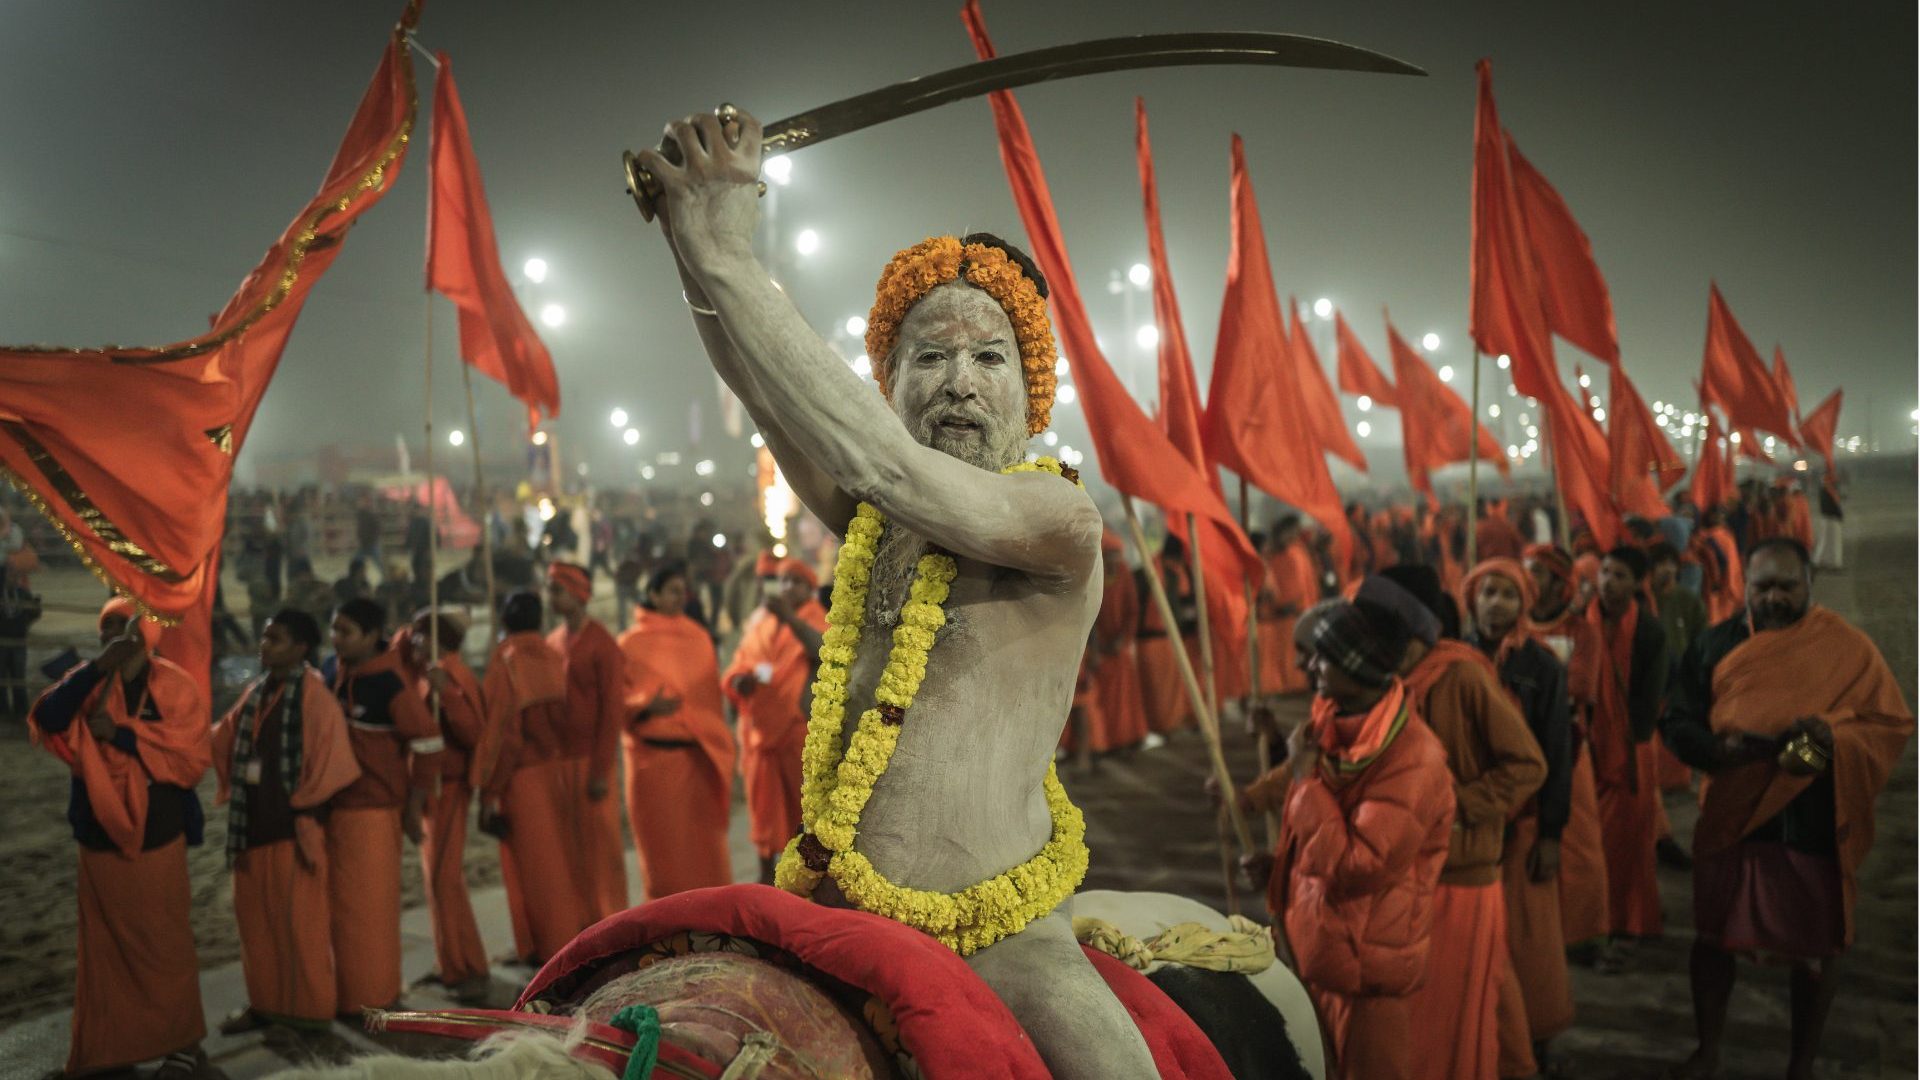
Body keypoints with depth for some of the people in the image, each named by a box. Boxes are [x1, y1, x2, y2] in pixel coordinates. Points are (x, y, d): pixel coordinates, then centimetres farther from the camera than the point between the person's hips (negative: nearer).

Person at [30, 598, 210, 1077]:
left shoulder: (175, 686, -6)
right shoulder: (88, 682, 4)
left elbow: (194, 758, -14)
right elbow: (47, 720, -15)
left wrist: (121, 735, -20)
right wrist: (97, 667, -25)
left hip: (156, 838, -3)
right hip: (100, 836, 4)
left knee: (164, 945, 4)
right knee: (105, 945, 11)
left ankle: (183, 1041, 14)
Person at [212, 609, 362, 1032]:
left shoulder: (314, 696, -12)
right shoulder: (255, 692, 10)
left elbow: (330, 759, -15)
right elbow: (225, 740, 16)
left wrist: (302, 804, -9)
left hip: (292, 826, -7)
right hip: (253, 823, 7)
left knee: (299, 919, 2)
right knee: (255, 917, 13)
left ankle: (309, 1007, 14)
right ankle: (265, 1002, 25)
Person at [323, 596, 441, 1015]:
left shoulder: (389, 683, -16)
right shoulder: (330, 671, 3)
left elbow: (428, 742, -14)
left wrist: (414, 807, -10)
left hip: (373, 811, -6)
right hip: (330, 804, 6)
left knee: (368, 908, 4)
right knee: (336, 904, 12)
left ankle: (372, 998, 17)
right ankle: (342, 993, 26)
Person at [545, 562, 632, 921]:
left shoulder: (601, 643, -9)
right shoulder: (553, 642, 10)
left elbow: (613, 710, -12)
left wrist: (602, 770, -15)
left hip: (591, 761, -6)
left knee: (600, 847, 1)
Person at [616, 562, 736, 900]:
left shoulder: (699, 637, 9)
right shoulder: (632, 642, -2)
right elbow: (620, 696, -6)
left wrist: (718, 743, 11)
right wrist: (647, 705, -26)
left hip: (698, 753, 3)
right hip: (653, 755, -3)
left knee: (703, 838, 3)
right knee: (663, 840, 3)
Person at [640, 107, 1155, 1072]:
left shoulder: (1061, 517, -7)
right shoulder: (868, 521, 9)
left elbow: (882, 466, -20)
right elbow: (762, 393, -3)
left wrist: (727, 258, -19)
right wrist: (699, 237, -19)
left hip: (1001, 939, -4)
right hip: (833, 916, 5)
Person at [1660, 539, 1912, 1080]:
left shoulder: (1850, 648, -5)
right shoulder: (1716, 644, 1)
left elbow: (1894, 726, -5)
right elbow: (1677, 721, 1)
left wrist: (1836, 739, -25)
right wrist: (1718, 748, -20)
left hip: (1816, 824, -2)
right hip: (1731, 816, 2)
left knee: (1815, 948, 10)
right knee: (1713, 936, 11)